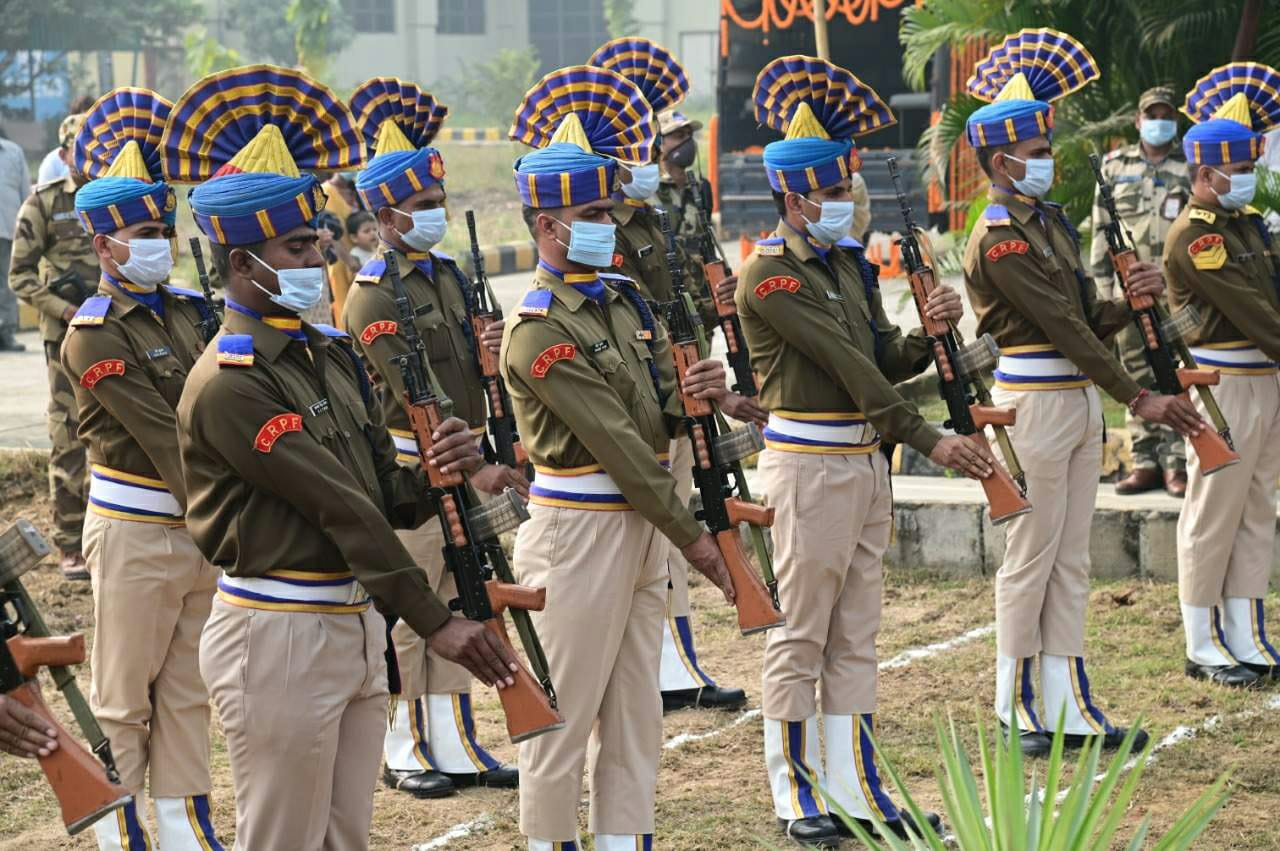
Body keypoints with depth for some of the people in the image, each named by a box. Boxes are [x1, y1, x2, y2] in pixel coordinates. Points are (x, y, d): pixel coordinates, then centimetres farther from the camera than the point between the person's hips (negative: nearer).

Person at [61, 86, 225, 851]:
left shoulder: (190, 309, 7)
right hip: (138, 530, -7)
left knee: (191, 689, 14)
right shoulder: (94, 338, -14)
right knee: (124, 698, 3)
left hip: (204, 525, 7)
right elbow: (165, 437, -17)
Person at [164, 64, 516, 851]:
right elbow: (339, 510, -19)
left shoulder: (331, 352, 11)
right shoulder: (227, 386, -16)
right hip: (280, 637, -8)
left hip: (355, 625, 8)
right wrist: (436, 623, -20)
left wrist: (439, 471, -12)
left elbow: (387, 499, 11)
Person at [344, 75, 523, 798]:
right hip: (411, 469, -8)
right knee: (407, 616, 1)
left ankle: (457, 748, 18)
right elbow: (415, 395, -19)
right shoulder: (374, 296, -14)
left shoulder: (448, 272, 12)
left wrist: (489, 353, 1)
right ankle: (408, 753, 11)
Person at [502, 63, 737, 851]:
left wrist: (704, 391, -13)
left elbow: (663, 420, 10)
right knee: (566, 718, 1)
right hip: (580, 532, -8)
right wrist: (692, 537, -15)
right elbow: (618, 445, -17)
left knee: (635, 713, 12)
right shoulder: (538, 333, -16)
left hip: (642, 527, 8)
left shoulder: (624, 299, 9)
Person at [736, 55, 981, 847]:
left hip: (866, 462, 8)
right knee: (802, 638, 0)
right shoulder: (769, 275, -13)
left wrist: (929, 330, -11)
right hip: (811, 464, -8)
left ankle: (857, 787, 17)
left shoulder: (850, 262, 13)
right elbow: (846, 363, -19)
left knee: (857, 637, 11)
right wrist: (930, 439, -21)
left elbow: (884, 362, 11)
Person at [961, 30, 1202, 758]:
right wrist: (1139, 398, -19)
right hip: (1037, 403, -9)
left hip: (1080, 401, 9)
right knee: (1031, 558, -1)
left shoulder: (1051, 221, 14)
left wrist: (1131, 300, -6)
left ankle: (1070, 707, 14)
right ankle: (1016, 712, 8)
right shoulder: (1000, 239, -14)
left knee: (1071, 560, 10)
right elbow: (1064, 328, -18)